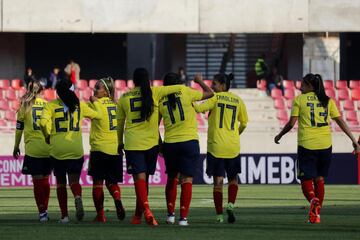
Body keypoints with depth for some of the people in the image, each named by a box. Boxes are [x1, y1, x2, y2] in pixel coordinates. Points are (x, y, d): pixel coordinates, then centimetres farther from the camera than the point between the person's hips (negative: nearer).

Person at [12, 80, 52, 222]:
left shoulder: (25, 105, 0)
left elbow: (19, 127, 5)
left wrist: (16, 146, 16)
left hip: (33, 148, -2)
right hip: (48, 148, 2)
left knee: (37, 180, 0)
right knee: (45, 180, 13)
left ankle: (42, 212, -4)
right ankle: (44, 209, 16)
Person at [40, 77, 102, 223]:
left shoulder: (51, 105, -2)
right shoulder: (80, 105, 3)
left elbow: (44, 122, -16)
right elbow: (98, 115, 12)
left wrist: (47, 136, 3)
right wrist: (95, 102, 31)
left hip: (57, 150, -1)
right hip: (76, 150, 1)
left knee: (60, 182, 12)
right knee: (74, 180, 3)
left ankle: (64, 215, 11)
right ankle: (78, 198, -31)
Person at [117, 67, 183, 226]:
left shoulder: (124, 98, 4)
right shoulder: (154, 92, 1)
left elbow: (119, 123, 13)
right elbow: (180, 88, 1)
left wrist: (120, 143, 24)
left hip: (133, 144, -1)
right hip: (151, 142, 1)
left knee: (139, 177, -8)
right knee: (144, 178, 13)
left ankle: (146, 211, -30)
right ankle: (138, 215, 21)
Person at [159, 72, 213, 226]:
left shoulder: (161, 100, 3)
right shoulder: (185, 92, -4)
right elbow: (210, 93, 4)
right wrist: (199, 81, 22)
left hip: (170, 143, 3)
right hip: (189, 142, -3)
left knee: (172, 178, 19)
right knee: (186, 179, -2)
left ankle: (170, 214, 18)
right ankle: (183, 217, -8)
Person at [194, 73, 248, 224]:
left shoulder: (215, 98, -4)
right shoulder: (238, 101, 7)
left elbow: (199, 108, -19)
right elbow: (244, 123, 13)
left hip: (216, 146, -3)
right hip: (233, 146, 3)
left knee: (218, 180, 1)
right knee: (233, 179, 17)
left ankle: (219, 215, -1)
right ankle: (230, 204, -6)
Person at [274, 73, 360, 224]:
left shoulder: (299, 100, 0)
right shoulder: (327, 100, 8)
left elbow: (291, 123, -3)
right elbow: (340, 122, 5)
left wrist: (279, 136, 13)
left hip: (306, 145, -3)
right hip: (325, 144, 3)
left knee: (306, 179, 2)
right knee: (319, 178, 16)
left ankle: (313, 200, -29)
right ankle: (316, 213, 15)